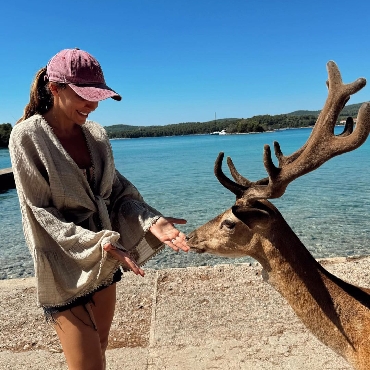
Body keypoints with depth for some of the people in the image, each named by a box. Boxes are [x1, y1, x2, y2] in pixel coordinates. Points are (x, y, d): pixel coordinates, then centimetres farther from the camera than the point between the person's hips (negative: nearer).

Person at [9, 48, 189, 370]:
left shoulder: (96, 134, 2)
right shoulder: (28, 137, -13)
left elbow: (117, 192, 2)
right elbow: (40, 213, -15)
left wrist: (150, 221, -16)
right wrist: (102, 242, -26)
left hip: (103, 264, 6)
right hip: (65, 269, -5)